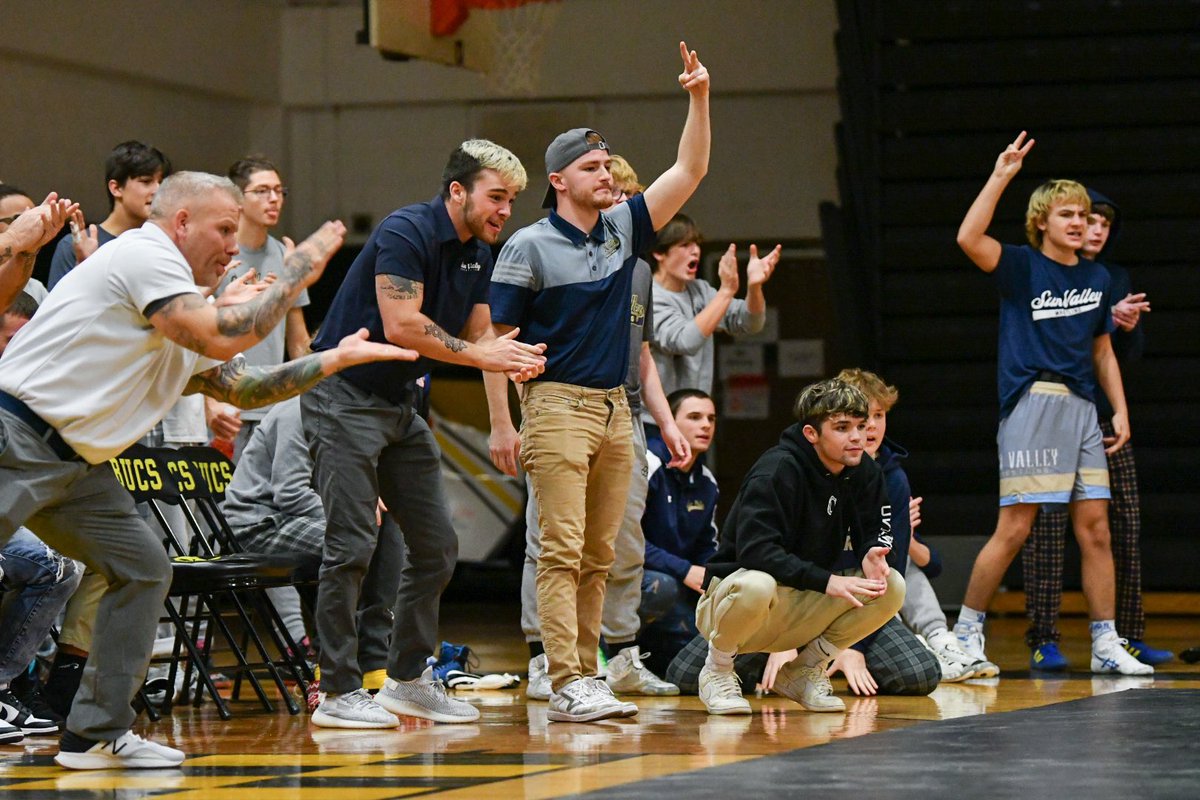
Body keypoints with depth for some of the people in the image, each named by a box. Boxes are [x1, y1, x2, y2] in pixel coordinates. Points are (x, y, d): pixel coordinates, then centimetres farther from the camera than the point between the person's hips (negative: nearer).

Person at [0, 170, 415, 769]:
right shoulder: (142, 254, -9)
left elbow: (243, 386, 27)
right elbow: (221, 338, -18)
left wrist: (335, 359, 22)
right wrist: (297, 274, -7)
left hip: (76, 464, 10)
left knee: (142, 568, 6)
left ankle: (96, 735, 8)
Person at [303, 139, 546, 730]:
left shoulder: (478, 255, 9)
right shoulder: (405, 232, -18)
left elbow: (478, 335, 9)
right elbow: (401, 326, -26)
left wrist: (513, 361, -13)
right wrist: (483, 355, -23)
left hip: (399, 405, 9)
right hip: (343, 397, -9)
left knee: (436, 545, 7)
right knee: (352, 545, -12)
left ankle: (408, 678, 16)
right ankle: (337, 692, -7)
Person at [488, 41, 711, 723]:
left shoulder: (624, 229, 12)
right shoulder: (529, 246, -3)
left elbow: (690, 172, 12)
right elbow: (498, 339, -4)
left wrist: (699, 98, 1)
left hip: (616, 410, 6)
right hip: (559, 406, -6)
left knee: (599, 557, 7)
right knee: (563, 552, -11)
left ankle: (586, 675, 12)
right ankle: (566, 687, -16)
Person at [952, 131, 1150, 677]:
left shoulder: (1096, 279, 15)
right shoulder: (1022, 267, -1)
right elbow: (969, 239, -19)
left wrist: (1120, 409, 13)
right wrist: (1001, 176, -19)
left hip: (1082, 408, 6)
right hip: (1032, 402, -6)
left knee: (1095, 528, 4)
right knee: (1014, 528, -8)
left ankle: (1106, 645, 9)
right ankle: (965, 633, 3)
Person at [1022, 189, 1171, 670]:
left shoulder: (1114, 278, 16)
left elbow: (1131, 354, 15)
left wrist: (1128, 326, -6)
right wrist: (1108, 320, -18)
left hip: (1104, 416, 6)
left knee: (1125, 526, 4)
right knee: (1046, 526, -7)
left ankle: (1128, 636, 10)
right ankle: (1042, 641, -6)